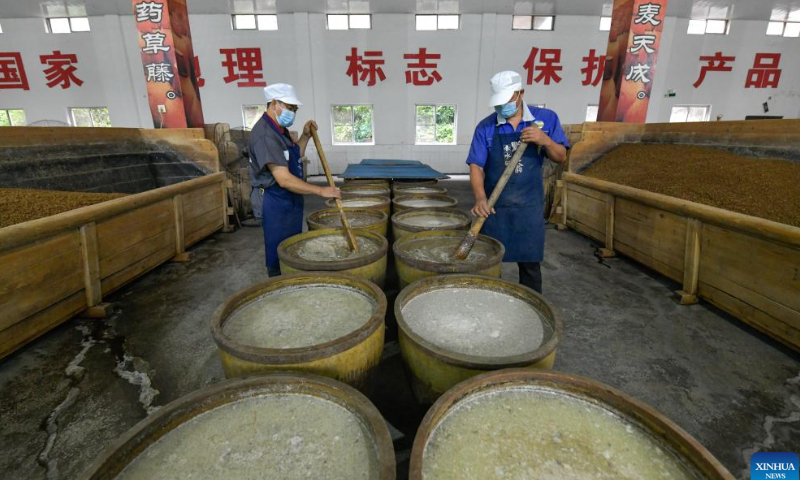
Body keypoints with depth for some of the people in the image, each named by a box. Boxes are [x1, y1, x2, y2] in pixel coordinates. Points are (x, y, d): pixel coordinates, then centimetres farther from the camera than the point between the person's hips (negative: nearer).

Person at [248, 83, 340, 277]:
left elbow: (294, 157, 23)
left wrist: (305, 136, 8)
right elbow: (284, 179, -29)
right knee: (280, 256, 2)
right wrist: (321, 191, -25)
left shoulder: (280, 129, 9)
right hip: (277, 203, -10)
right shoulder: (264, 134, -23)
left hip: (291, 200, 10)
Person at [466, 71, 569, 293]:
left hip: (529, 206, 0)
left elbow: (561, 157, 3)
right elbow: (476, 165, -6)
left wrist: (545, 140, -18)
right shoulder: (485, 127, -2)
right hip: (494, 206, 0)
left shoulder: (546, 118, 1)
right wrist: (480, 198, -22)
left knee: (530, 264, 8)